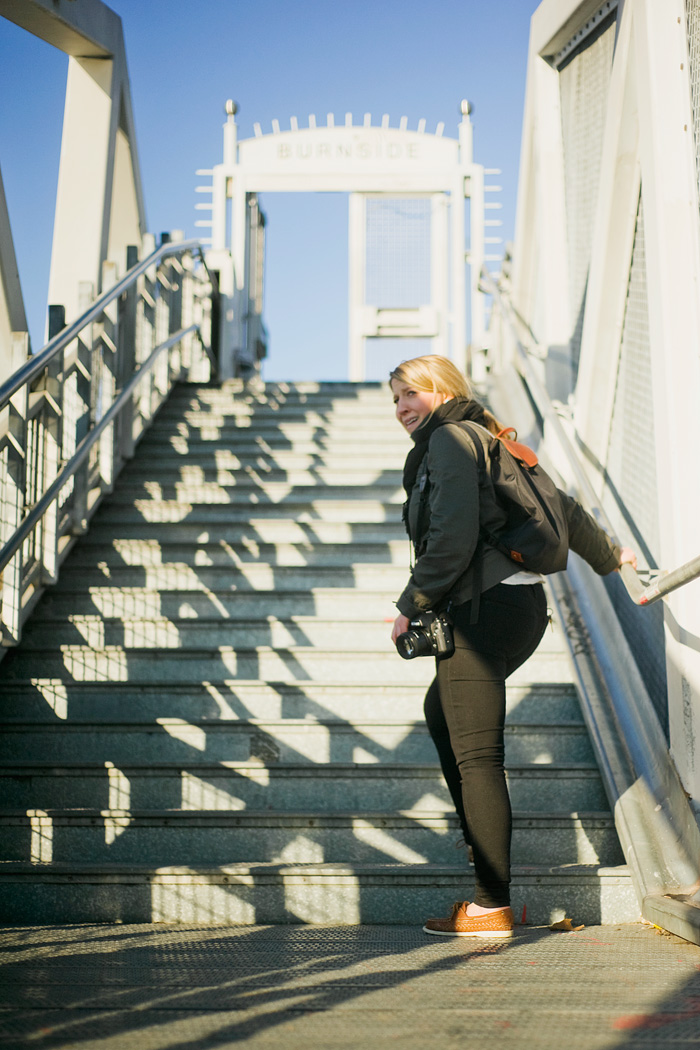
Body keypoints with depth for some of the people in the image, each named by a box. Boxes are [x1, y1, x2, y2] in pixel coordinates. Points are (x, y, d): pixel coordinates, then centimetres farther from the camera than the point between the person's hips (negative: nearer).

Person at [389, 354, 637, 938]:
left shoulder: (449, 439, -5)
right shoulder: (485, 440, 23)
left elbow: (453, 537, -17)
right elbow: (560, 506, 32)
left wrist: (412, 607, -9)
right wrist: (608, 557, 46)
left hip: (484, 605, -10)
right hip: (523, 604, 11)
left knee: (476, 753, -9)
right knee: (441, 711, 26)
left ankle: (492, 906, -7)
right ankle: (483, 844, 24)